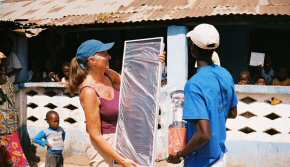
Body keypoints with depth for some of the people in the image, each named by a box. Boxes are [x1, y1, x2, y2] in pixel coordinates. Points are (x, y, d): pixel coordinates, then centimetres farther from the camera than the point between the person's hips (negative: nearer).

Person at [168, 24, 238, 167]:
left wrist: (179, 155, -17)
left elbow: (204, 134, -30)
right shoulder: (226, 75, -2)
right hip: (219, 155, 7)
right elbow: (233, 113, 12)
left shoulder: (195, 84, -26)